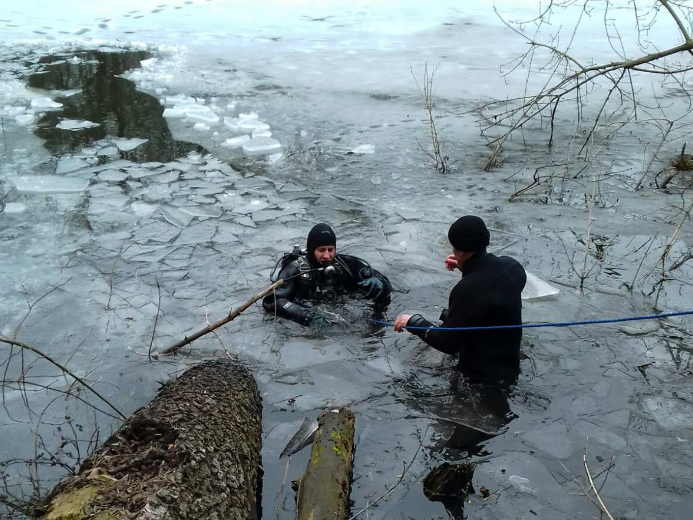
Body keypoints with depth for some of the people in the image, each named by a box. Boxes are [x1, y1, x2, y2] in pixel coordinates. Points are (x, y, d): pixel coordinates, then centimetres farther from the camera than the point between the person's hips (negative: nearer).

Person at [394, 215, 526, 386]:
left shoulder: (467, 290, -31)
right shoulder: (511, 266, -7)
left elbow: (447, 343, -22)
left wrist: (413, 321, -10)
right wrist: (465, 266, 12)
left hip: (483, 377, -8)